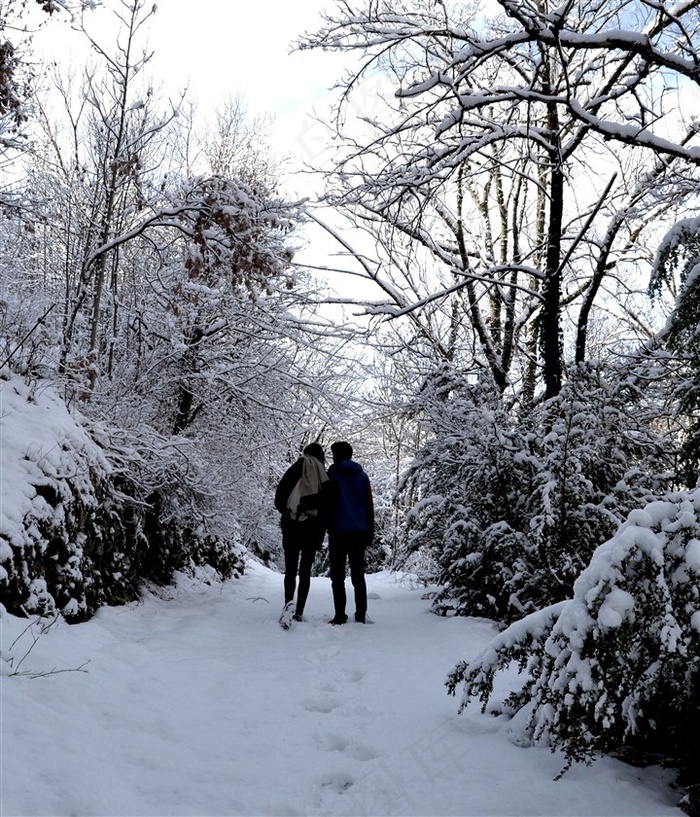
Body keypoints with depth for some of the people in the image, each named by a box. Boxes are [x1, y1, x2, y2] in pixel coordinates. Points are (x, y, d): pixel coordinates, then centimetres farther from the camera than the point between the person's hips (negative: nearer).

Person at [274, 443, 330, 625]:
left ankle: (289, 602, -21)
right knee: (305, 571, 9)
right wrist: (321, 528, 7)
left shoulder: (295, 470, 1)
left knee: (290, 569, 4)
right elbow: (328, 505, -1)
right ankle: (299, 612, 6)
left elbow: (279, 498, -3)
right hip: (313, 529, 1)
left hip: (291, 527, -1)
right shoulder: (324, 476, 4)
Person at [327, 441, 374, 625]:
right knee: (358, 575, 9)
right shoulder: (362, 476, 11)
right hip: (359, 532, 4)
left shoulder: (332, 475, 0)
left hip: (338, 532, -4)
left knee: (337, 576, 0)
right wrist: (370, 533, 13)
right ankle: (361, 615, 7)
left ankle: (340, 616, -4)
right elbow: (369, 506, 10)